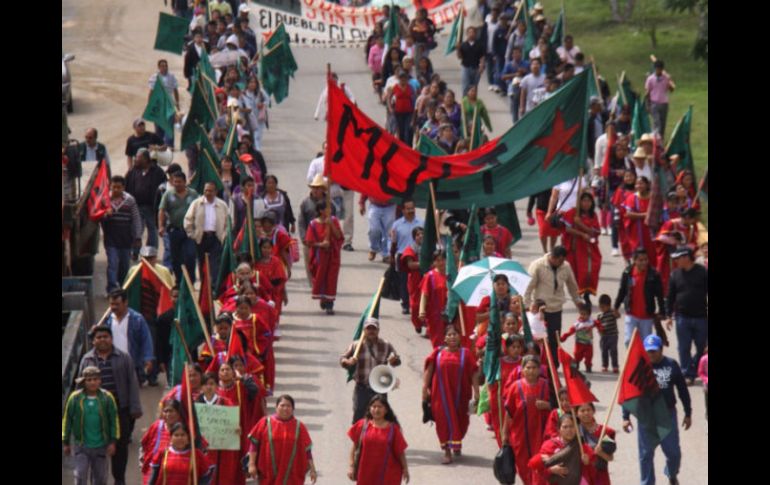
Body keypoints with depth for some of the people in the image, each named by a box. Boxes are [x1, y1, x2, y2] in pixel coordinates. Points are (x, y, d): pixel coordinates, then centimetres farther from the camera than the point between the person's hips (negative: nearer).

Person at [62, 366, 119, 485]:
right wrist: (65, 442, 4)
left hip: (101, 446, 1)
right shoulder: (75, 398, -8)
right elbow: (67, 420, 1)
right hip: (81, 445, -1)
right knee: (80, 475, -6)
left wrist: (113, 442, -1)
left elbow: (114, 420, 1)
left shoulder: (107, 397, -6)